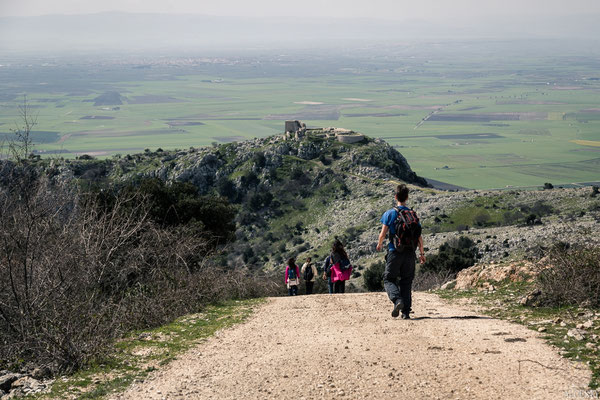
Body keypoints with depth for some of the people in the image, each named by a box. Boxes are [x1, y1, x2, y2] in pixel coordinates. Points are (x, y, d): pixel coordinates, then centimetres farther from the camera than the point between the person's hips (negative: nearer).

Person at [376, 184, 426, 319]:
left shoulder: (389, 213, -4)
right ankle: (406, 311, 5)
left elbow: (383, 234, -5)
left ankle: (397, 300, -20)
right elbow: (419, 236, 3)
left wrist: (379, 244, 16)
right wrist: (421, 253, 12)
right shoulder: (413, 214, 5)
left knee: (389, 279, 7)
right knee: (406, 282, 10)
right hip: (410, 253, 3)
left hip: (394, 252, -3)